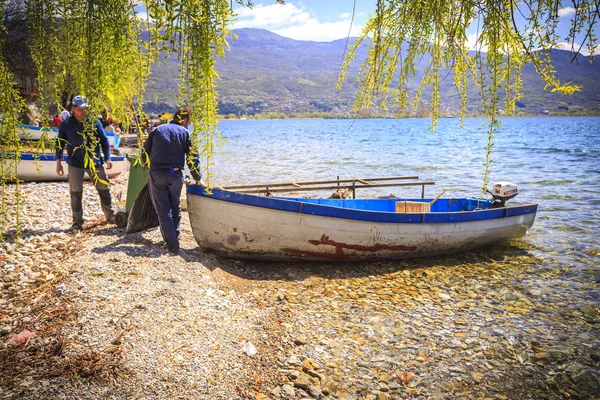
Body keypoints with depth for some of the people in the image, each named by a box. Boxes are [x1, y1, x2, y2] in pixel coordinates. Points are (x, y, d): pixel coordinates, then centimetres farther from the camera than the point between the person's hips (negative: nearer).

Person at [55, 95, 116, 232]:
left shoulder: (95, 122, 0)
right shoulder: (66, 124, -2)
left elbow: (104, 140, 5)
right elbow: (60, 143, 6)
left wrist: (107, 158, 0)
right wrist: (58, 162, 3)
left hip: (95, 162, 1)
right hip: (75, 164, -1)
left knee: (104, 190, 8)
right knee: (76, 193, 1)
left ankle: (110, 216, 25)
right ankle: (77, 222, 12)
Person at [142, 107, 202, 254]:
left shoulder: (158, 130, 15)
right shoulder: (184, 132, 8)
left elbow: (145, 149, 16)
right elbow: (192, 158, 6)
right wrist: (198, 178, 15)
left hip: (156, 174, 0)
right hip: (175, 174, 0)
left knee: (163, 210, 1)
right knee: (175, 207, 19)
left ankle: (172, 244, -6)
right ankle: (174, 236, 29)